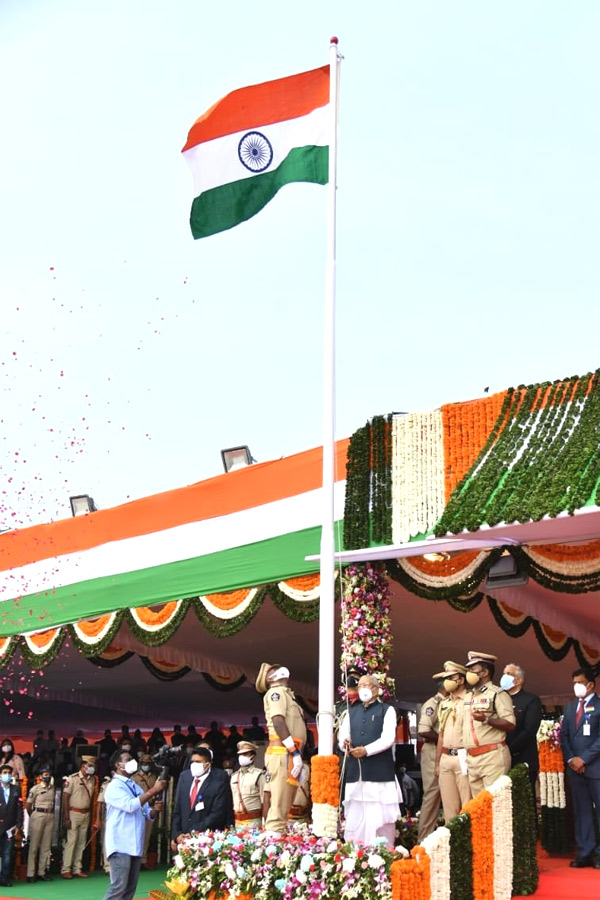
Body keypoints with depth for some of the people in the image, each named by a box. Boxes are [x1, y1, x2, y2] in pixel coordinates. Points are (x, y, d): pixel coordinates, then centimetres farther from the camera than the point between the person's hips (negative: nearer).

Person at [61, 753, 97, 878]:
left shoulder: (92, 780, 8)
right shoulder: (72, 778, -9)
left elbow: (91, 798, 11)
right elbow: (65, 798, -10)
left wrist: (92, 816, 5)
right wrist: (66, 818, -13)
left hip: (86, 814, 6)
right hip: (74, 813, -6)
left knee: (81, 843, 9)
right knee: (71, 841, -6)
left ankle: (77, 869, 16)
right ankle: (65, 869, 2)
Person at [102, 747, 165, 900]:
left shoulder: (136, 787, 15)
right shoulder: (114, 786, -8)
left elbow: (146, 814, 17)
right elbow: (130, 805, -23)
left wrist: (155, 809, -5)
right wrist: (153, 791, -21)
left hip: (135, 845, 8)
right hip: (120, 845, -8)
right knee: (118, 887, -13)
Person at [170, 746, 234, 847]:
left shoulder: (218, 782, -8)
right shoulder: (184, 776, 8)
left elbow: (217, 815, -11)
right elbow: (177, 810, 10)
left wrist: (192, 834, -13)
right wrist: (177, 835, -1)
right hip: (183, 838, 4)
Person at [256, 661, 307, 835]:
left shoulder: (285, 694, 26)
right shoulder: (277, 692, -2)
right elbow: (278, 722, -15)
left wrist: (297, 754, 13)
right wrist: (294, 752, -20)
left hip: (289, 754, 9)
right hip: (283, 753, -9)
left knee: (284, 805, 8)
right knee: (279, 804, -14)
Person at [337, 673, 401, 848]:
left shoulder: (387, 710, 4)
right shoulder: (351, 712, 20)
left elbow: (388, 738, -8)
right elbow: (342, 734, 12)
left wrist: (366, 750, -18)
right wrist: (344, 743, -11)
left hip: (380, 771, -4)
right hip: (355, 771, 4)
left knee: (380, 816, -5)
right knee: (355, 816, 3)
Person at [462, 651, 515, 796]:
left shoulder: (498, 694, -4)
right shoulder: (468, 697, 19)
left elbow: (510, 724, -12)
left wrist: (486, 720, -24)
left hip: (492, 756, -8)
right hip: (472, 758, 8)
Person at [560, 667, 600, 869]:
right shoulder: (570, 707, 17)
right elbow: (564, 735, 14)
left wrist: (584, 758, -13)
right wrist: (570, 759, 0)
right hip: (575, 767, 6)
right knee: (581, 811, 6)